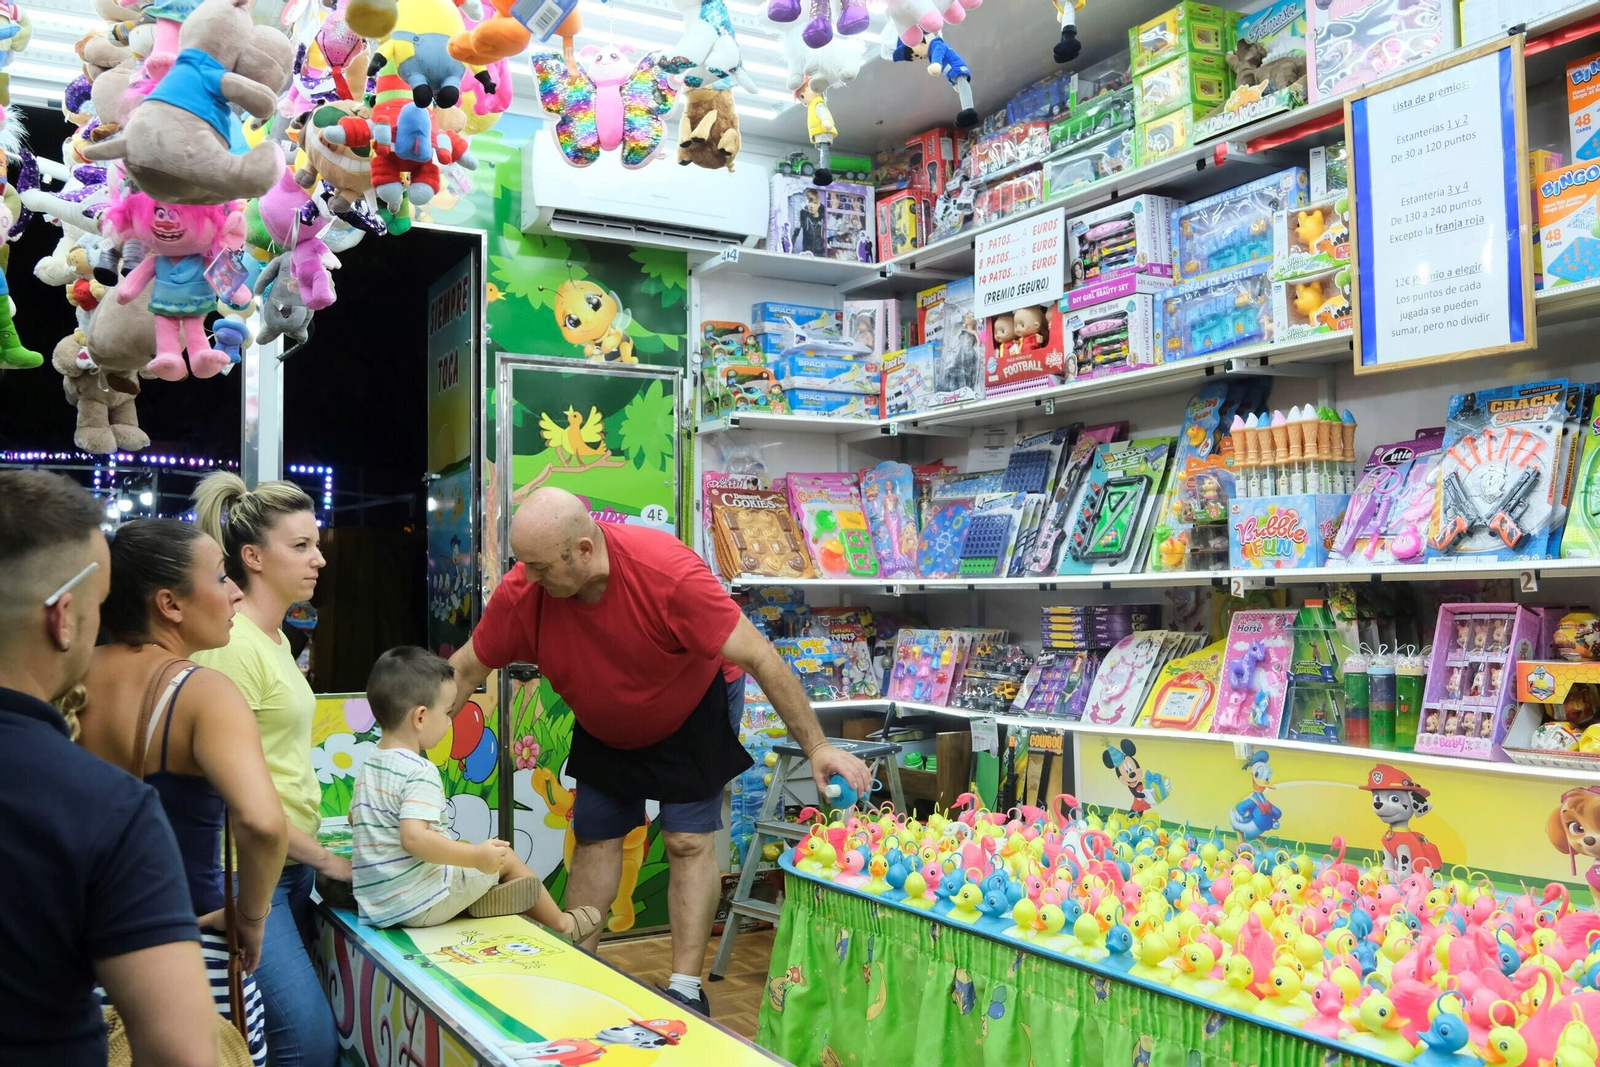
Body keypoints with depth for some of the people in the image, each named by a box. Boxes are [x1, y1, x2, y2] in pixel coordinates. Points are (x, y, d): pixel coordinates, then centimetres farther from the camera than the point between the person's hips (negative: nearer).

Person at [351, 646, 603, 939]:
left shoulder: (368, 766, 6)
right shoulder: (420, 772, -22)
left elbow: (355, 817, 23)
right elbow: (414, 839, -34)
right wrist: (476, 856, -30)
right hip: (423, 906, -8)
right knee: (506, 859, 9)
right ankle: (562, 925, 29)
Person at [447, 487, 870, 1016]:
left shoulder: (669, 571, -38)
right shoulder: (521, 593, -26)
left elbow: (758, 656, -33)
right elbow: (465, 671, -10)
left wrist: (816, 746, -31)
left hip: (689, 719, -3)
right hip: (604, 731, 4)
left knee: (689, 841, -7)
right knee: (594, 840, 6)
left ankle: (685, 988, 2)